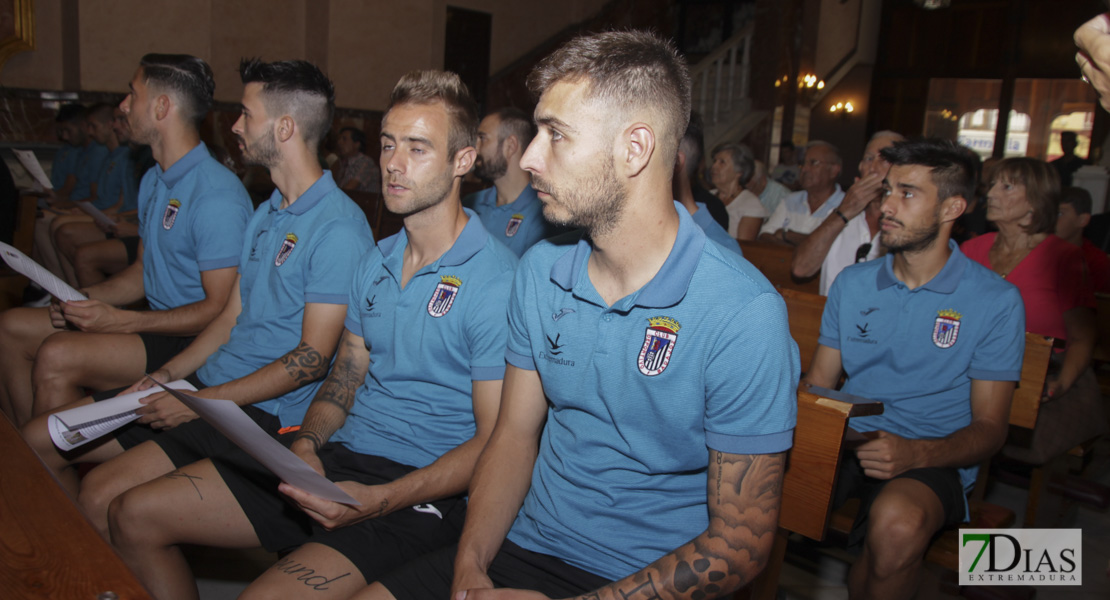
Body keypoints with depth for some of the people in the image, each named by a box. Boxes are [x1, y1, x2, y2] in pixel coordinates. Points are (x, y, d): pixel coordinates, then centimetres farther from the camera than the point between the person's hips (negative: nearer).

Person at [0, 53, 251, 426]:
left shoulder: (217, 195, -20)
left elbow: (219, 309, -22)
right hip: (157, 323, 10)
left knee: (57, 356, -25)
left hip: (195, 343, -10)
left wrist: (122, 321, -21)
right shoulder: (154, 180, 13)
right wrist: (86, 298, 2)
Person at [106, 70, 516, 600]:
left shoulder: (497, 282, -14)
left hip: (421, 490, -7)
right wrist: (305, 445, -4)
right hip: (335, 455, 8)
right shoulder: (377, 260, 12)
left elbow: (493, 443, -15)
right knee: (133, 515, 5)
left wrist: (379, 500, -24)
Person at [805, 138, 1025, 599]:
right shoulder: (852, 283, 10)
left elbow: (989, 428, -2)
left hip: (932, 458, -3)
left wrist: (915, 453, -22)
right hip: (845, 441, 3)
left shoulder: (996, 301, -2)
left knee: (897, 523, -37)